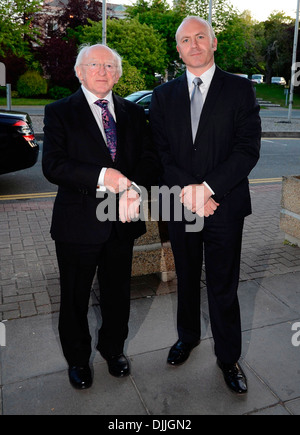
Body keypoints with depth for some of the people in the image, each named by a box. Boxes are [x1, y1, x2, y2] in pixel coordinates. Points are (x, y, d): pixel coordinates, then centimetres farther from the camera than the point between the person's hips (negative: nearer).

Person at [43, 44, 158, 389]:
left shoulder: (133, 113, 9)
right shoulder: (60, 112, -2)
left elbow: (149, 158, 2)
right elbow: (53, 165, -14)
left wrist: (134, 188, -19)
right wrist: (102, 176, -25)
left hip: (122, 220, 4)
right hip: (79, 221, -3)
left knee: (118, 293, 18)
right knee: (75, 297, 13)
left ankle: (113, 349, 44)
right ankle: (77, 358, 38)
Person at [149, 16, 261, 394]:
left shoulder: (240, 90, 0)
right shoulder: (163, 95, 7)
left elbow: (248, 149, -9)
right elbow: (160, 152, 0)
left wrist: (207, 188, -19)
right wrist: (187, 190, -14)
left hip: (224, 206, -2)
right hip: (180, 206, 3)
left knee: (223, 288, 7)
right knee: (186, 279, 19)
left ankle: (228, 357, 29)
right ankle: (187, 337, 42)